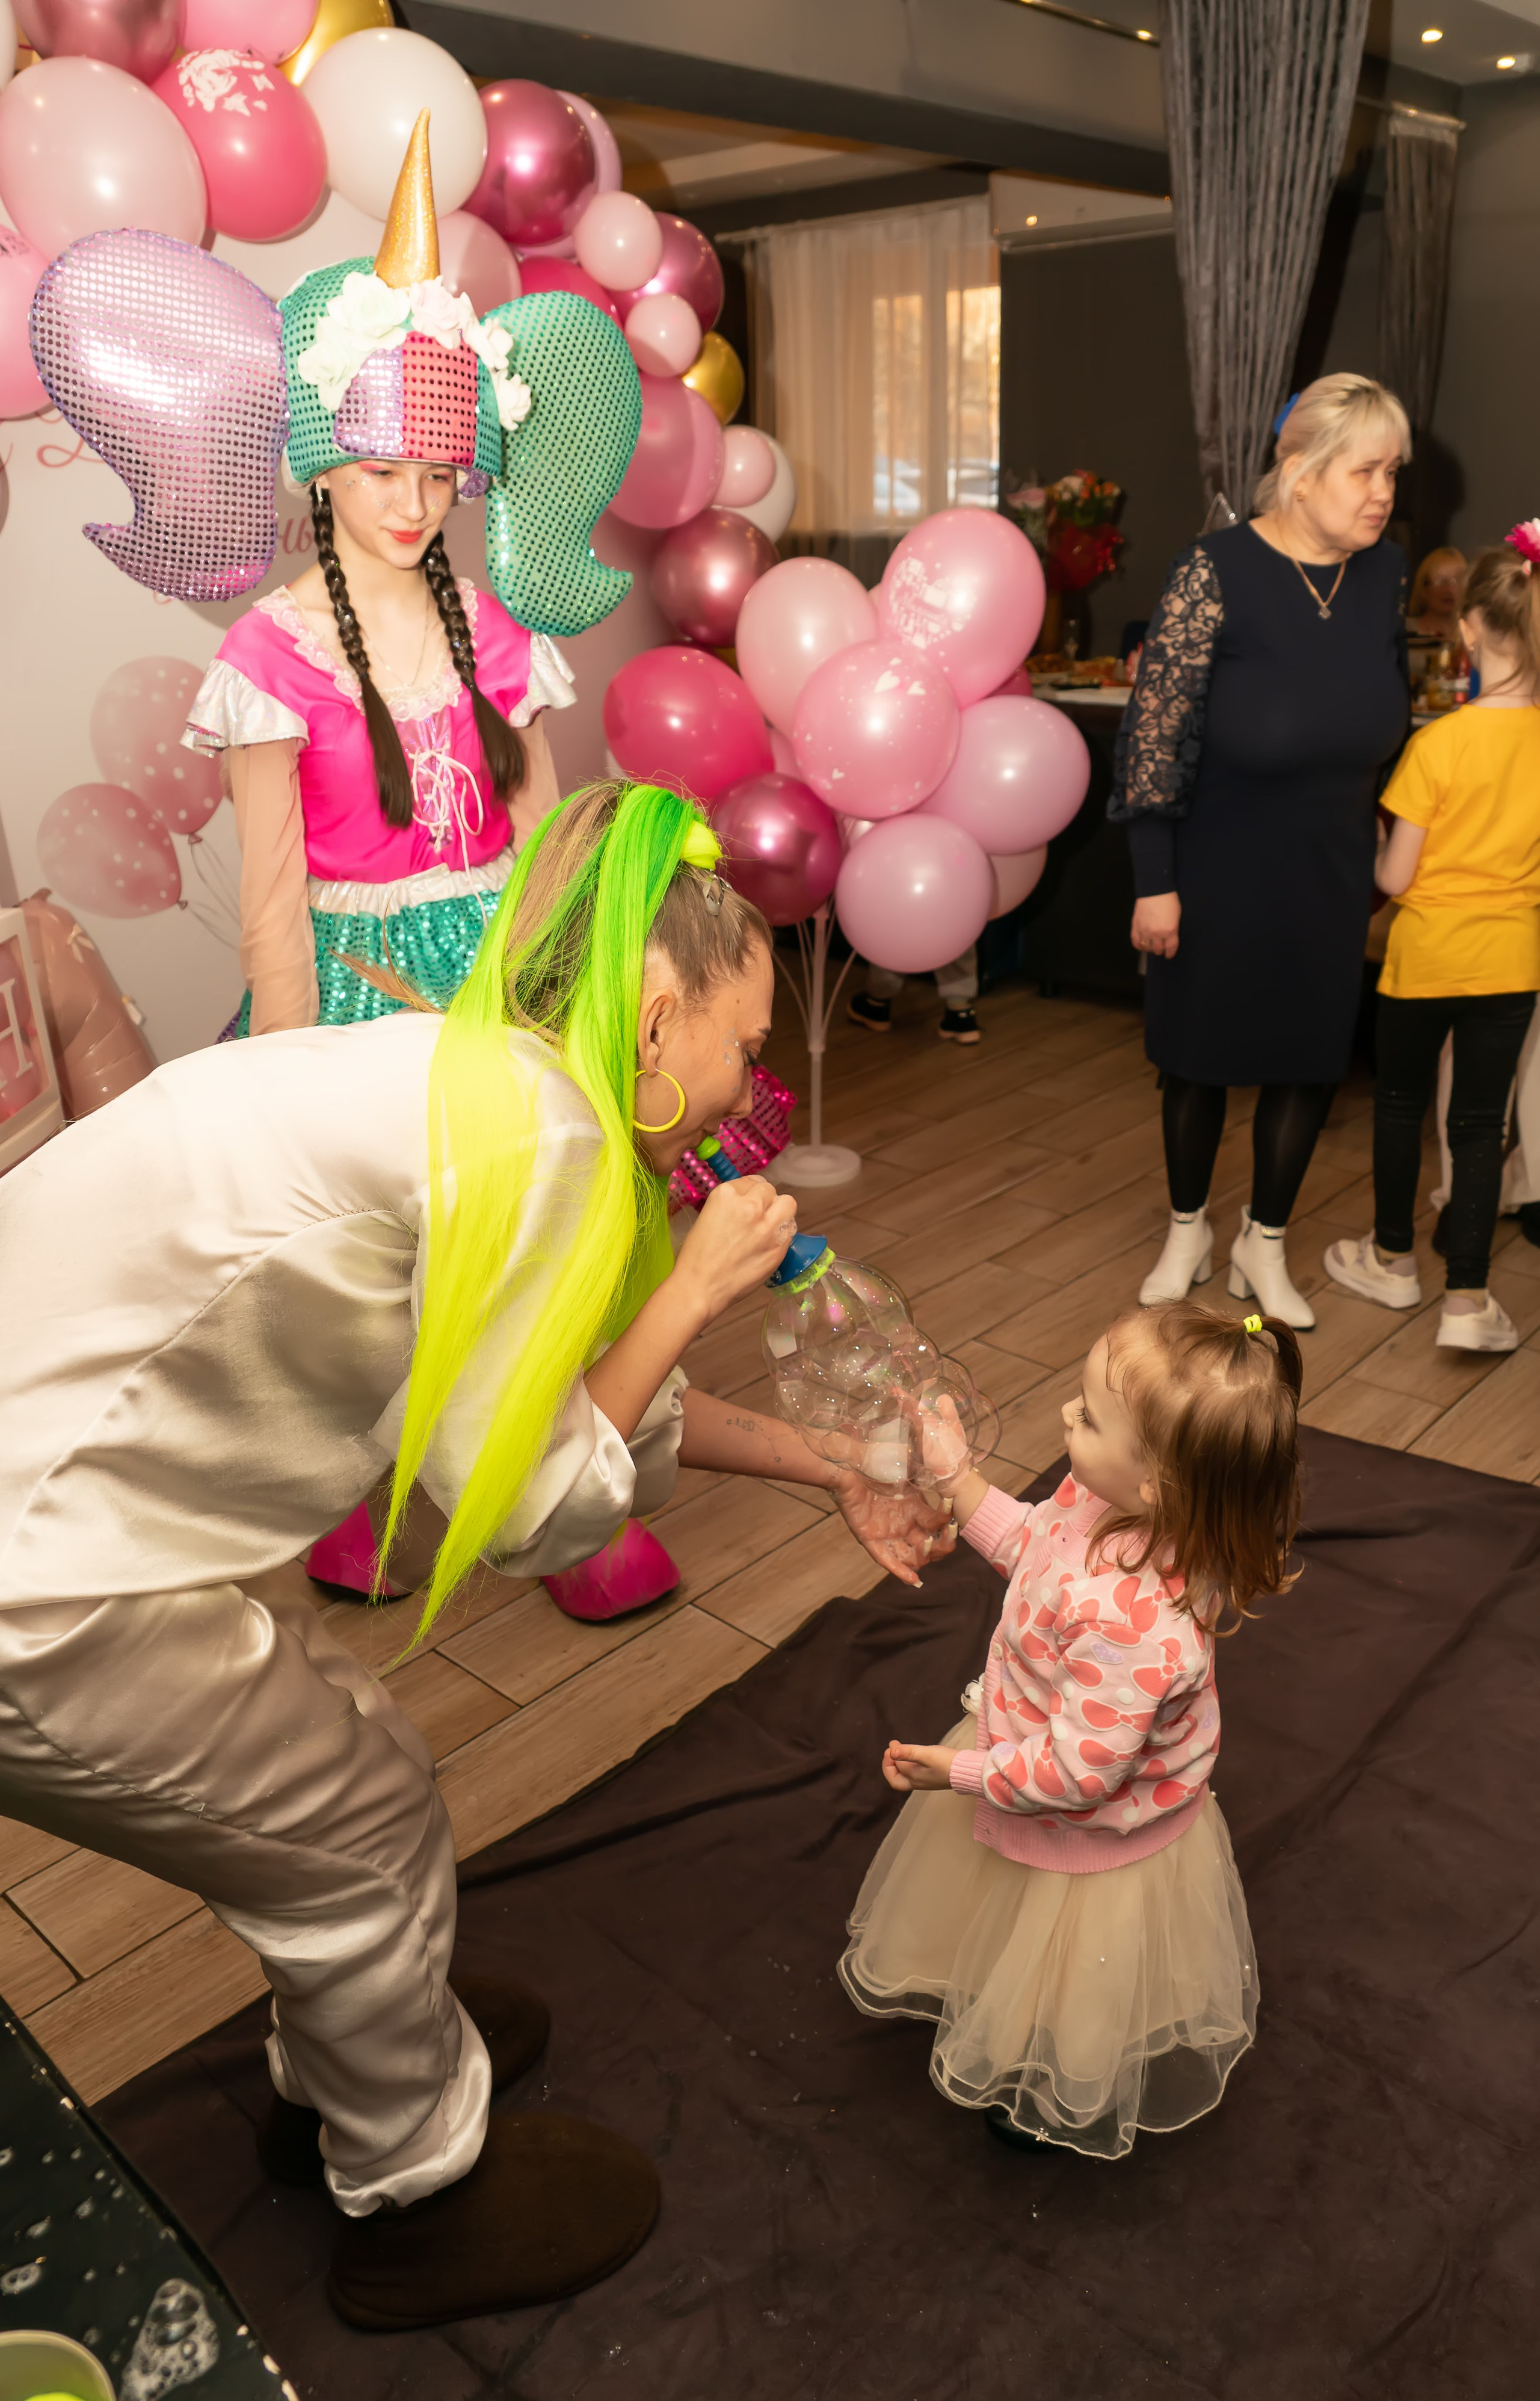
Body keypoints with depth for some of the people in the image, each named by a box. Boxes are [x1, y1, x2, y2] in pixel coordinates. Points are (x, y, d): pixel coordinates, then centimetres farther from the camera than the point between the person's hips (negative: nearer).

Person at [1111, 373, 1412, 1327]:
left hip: (1333, 876, 4)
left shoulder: (1386, 574, -2)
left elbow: (1391, 720, 11)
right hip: (1220, 871, -4)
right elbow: (1155, 733, -17)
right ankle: (1188, 1232, 34)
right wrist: (1154, 882, -17)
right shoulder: (1218, 571, -17)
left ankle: (1265, 1245, 30)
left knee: (1312, 1060, 11)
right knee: (1201, 1053, 11)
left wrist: (1389, 855, 13)